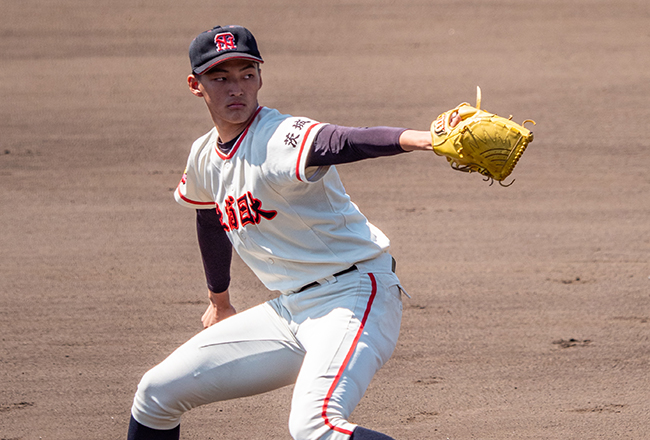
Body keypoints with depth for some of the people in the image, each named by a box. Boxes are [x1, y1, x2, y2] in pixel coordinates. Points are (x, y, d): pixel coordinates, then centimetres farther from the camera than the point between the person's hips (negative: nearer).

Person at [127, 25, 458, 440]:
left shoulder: (280, 138, -20)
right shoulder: (204, 157, 7)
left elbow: (337, 142, -42)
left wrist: (416, 138, -62)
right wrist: (219, 301, 41)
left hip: (353, 295, -8)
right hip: (289, 309, 9)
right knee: (158, 391, 11)